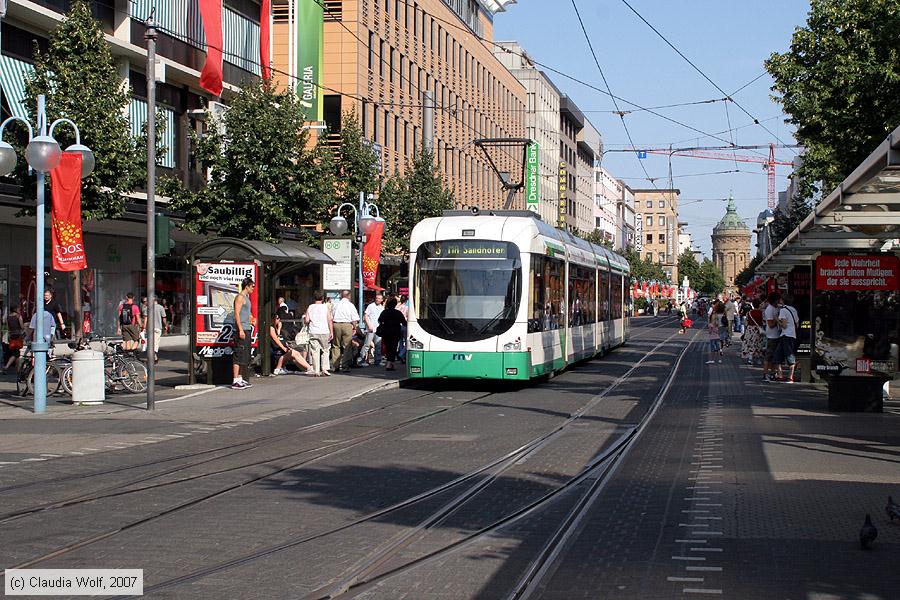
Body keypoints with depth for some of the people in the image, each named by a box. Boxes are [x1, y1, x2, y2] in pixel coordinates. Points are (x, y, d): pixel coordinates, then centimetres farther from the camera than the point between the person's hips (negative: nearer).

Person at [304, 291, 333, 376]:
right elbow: (329, 320, -3)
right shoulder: (326, 307, 3)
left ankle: (317, 371, -2)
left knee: (314, 351, 2)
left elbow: (306, 321, 1)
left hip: (313, 332, 1)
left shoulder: (310, 307, 5)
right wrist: (331, 332, -1)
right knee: (325, 350, 12)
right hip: (324, 332, -1)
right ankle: (325, 368, 1)